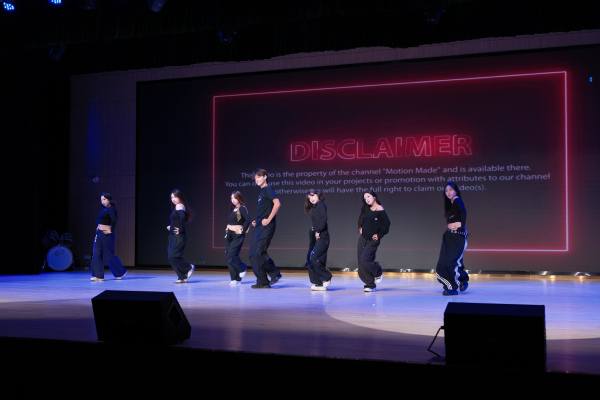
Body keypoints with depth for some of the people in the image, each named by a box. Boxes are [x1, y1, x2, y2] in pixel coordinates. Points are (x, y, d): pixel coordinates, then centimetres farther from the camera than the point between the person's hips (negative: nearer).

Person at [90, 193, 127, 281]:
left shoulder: (111, 209, -11)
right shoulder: (104, 209, 16)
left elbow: (114, 220, -28)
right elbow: (98, 219, 33)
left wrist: (111, 230, -21)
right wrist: (98, 227, 20)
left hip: (106, 234, -9)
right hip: (99, 233, 9)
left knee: (109, 254, -1)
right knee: (97, 254, 0)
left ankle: (121, 272, 16)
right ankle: (98, 276, -1)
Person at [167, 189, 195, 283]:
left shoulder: (179, 206, -12)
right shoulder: (176, 207, 17)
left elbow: (182, 216, -32)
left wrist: (181, 230, -25)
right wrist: (171, 227, 12)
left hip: (179, 237, -10)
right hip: (173, 237, 10)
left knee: (172, 257, -14)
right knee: (171, 258, 5)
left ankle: (189, 267, 3)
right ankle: (182, 277, 8)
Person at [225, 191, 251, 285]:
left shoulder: (242, 208, -9)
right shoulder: (233, 209, 15)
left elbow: (247, 220, -21)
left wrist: (243, 230, -15)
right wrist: (228, 228, 8)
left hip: (237, 235, -8)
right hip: (229, 234, 8)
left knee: (231, 256, -15)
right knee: (228, 256, 3)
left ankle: (242, 268, 13)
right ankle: (235, 278, 8)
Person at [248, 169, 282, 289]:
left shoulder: (268, 189, -5)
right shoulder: (261, 192, 21)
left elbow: (277, 203, -20)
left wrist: (268, 220, -21)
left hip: (266, 227, -9)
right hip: (259, 227, 9)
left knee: (259, 253, -16)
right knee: (253, 255, 4)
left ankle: (275, 273, 1)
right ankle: (262, 282, 7)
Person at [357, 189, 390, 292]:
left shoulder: (380, 210, -9)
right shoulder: (366, 210, 12)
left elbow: (386, 224, -13)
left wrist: (379, 235, -11)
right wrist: (361, 228, 13)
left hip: (372, 241, -7)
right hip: (363, 239, 7)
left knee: (365, 259, -20)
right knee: (361, 264, 2)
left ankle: (379, 273, 7)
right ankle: (370, 285, 9)